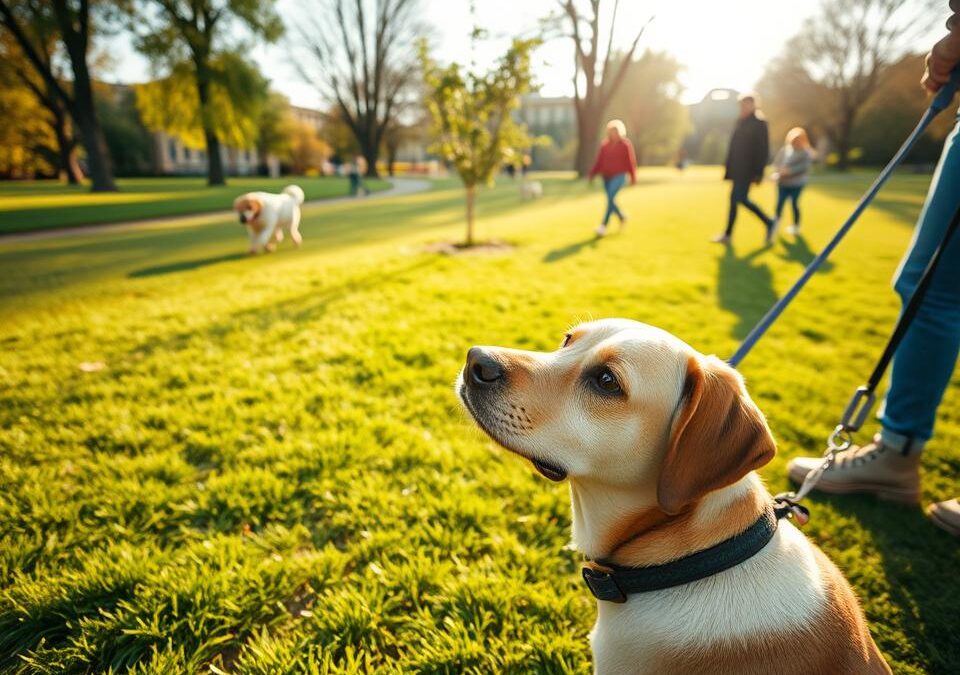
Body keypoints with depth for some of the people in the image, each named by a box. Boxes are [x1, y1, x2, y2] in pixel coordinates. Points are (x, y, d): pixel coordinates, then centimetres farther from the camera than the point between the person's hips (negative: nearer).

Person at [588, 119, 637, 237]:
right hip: (607, 177, 5)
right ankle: (622, 217, 37)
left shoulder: (625, 144, -3)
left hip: (619, 176, -5)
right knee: (611, 201, 10)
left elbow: (631, 161, -1)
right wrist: (592, 175, -2)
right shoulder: (605, 145, 7)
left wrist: (633, 177, 1)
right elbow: (599, 161, 6)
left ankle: (604, 226, -20)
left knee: (610, 198, -21)